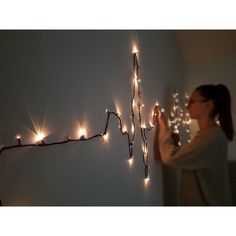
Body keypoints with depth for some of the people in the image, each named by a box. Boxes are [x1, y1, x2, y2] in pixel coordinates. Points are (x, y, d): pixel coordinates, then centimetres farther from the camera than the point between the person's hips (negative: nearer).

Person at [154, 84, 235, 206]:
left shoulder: (212, 136, -26)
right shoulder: (208, 133, 5)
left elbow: (171, 158, -29)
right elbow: (183, 157, 8)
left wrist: (163, 127, -19)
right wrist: (173, 142, -6)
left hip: (207, 202, -8)